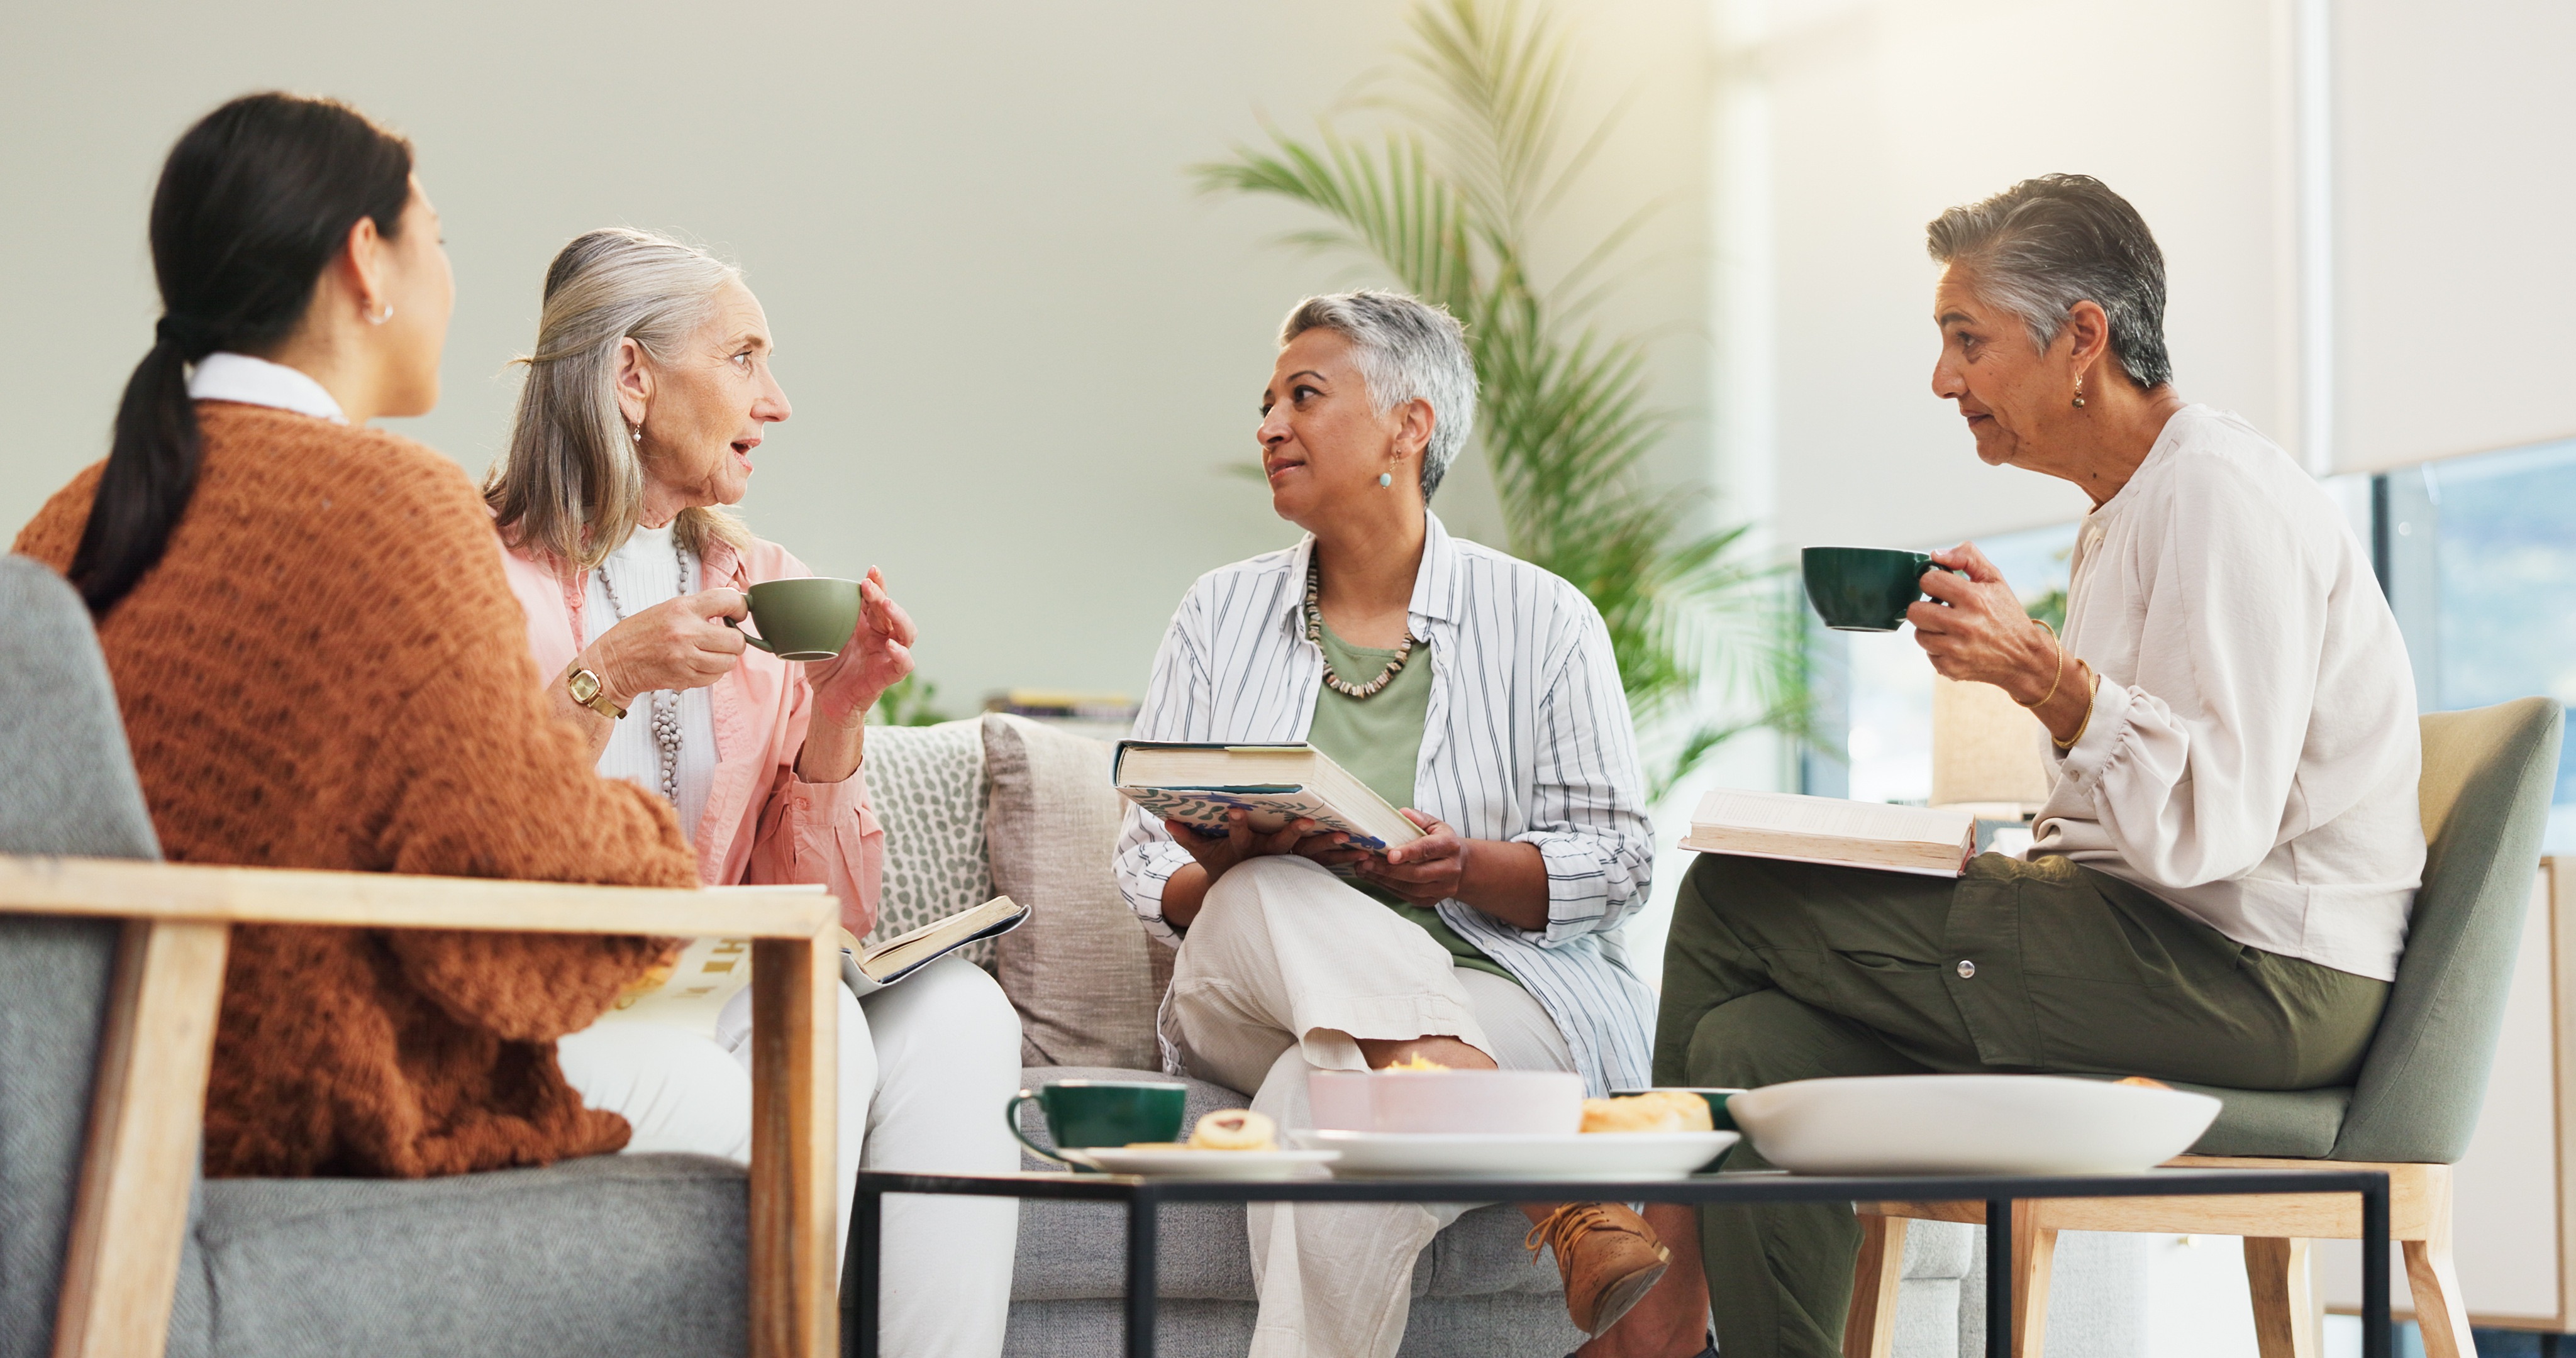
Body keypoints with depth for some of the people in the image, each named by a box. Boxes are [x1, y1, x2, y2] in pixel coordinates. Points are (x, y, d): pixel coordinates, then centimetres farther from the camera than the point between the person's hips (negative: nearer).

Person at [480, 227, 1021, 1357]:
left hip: (714, 1006, 5)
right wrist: (603, 679, -20)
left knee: (955, 1012, -22)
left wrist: (834, 717, -8)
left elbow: (824, 922, 7)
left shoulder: (769, 589, 12)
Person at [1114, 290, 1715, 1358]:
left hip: (1492, 983, -2)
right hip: (1256, 996, 3)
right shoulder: (1221, 615, 15)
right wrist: (1230, 869, -14)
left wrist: (1464, 868, -19)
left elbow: (1615, 867, 1)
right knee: (1273, 897, -35)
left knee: (1327, 1094, -37)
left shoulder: (1541, 620, 6)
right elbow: (1149, 869, 10)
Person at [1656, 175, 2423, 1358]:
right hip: (2177, 957, 10)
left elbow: (2218, 821, -23)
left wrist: (2042, 672, -25)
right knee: (1758, 1048, -6)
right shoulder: (2125, 511, 20)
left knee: (1728, 901, -11)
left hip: (2255, 976, -10)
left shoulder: (2222, 492, -13)